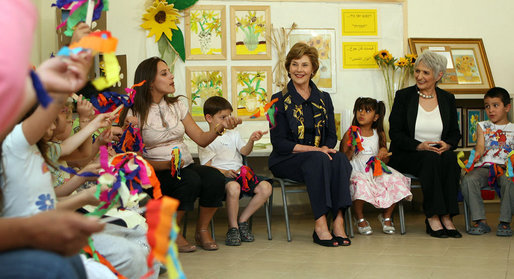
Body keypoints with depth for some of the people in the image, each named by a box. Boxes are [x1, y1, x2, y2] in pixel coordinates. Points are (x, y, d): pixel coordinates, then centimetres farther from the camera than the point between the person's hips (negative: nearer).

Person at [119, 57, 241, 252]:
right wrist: (166, 164, -23)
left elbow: (201, 139, 10)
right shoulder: (135, 113, -4)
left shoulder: (176, 106, 12)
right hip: (156, 174, -5)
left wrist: (221, 127, -10)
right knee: (190, 180, -34)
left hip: (186, 167, 5)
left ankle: (202, 230, -5)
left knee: (215, 178, -25)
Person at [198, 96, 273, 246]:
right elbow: (207, 166, -4)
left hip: (240, 173, 6)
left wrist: (251, 141, -13)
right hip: (221, 176, -6)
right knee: (234, 187, -40)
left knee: (266, 187, -18)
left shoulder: (233, 134, 24)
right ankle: (233, 228, -20)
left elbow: (245, 151, 9)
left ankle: (242, 221, -3)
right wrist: (225, 172, -21)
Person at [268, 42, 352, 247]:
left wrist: (325, 148, -14)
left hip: (320, 156, 4)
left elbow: (332, 136, 11)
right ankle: (320, 225, -37)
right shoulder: (280, 100, 1)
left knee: (339, 159, -30)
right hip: (286, 161, -3)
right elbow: (279, 142, -7)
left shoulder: (324, 99, 13)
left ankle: (338, 220, -35)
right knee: (318, 159, -35)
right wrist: (313, 149, -18)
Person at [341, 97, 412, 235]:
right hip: (356, 172, -4)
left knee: (395, 181, -21)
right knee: (361, 184, -37)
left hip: (376, 171, 4)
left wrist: (384, 153, -6)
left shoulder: (379, 135, 11)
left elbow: (385, 161, 16)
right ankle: (360, 219, -9)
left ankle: (386, 216, 5)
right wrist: (351, 150, -20)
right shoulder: (350, 134, 0)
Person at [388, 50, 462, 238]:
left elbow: (455, 133, 12)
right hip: (407, 156, -3)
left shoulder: (447, 99, 12)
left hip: (440, 152, 3)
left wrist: (447, 145, -13)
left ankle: (446, 216, -30)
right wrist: (419, 146, -19)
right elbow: (395, 133, -4)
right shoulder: (403, 96, 2)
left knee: (450, 158, -32)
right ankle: (433, 217, -31)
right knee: (431, 159, -35)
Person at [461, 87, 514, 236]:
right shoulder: (483, 126, 20)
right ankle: (481, 221, -23)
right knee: (467, 180, -29)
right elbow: (480, 145, 3)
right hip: (484, 167, 2)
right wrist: (477, 153, -20)